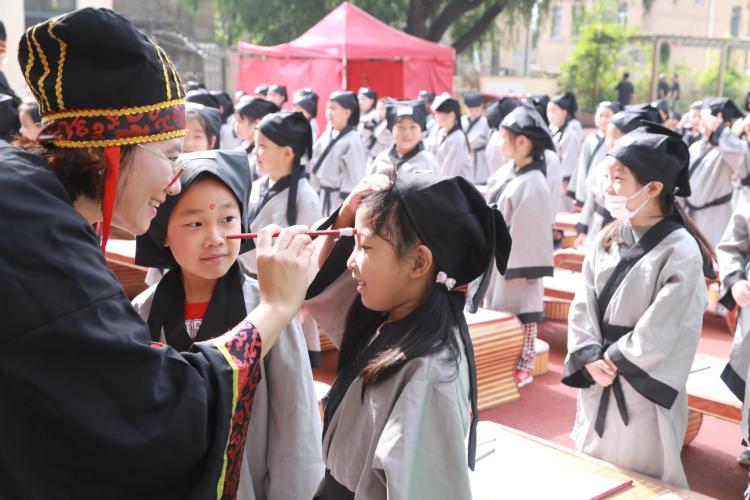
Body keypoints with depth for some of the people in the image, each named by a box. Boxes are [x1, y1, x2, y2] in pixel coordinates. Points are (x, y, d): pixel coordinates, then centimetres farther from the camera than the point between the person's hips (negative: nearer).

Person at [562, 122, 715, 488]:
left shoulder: (680, 252, -17)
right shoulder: (608, 239, 3)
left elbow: (661, 331, -19)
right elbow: (582, 306, 1)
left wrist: (613, 358, -11)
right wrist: (590, 358, -12)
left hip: (645, 391, -6)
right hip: (597, 383, 6)